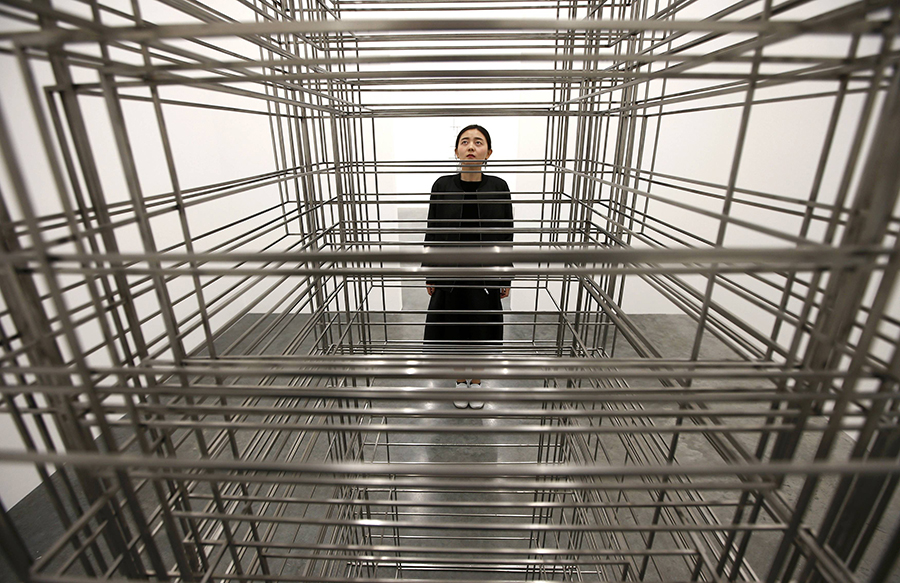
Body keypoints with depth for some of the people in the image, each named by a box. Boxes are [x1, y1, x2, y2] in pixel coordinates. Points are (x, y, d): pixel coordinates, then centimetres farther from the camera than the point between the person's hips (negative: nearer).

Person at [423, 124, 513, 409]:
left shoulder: (498, 187, -5)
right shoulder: (442, 186, -4)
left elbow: (506, 236, 0)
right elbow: (432, 233, 0)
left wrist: (506, 279, 1)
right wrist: (430, 276, 1)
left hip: (485, 277, 0)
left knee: (481, 332, 15)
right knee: (453, 331, 14)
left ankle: (476, 381, 42)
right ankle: (460, 381, 40)